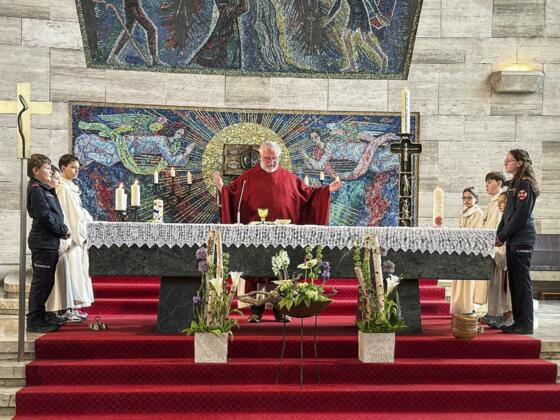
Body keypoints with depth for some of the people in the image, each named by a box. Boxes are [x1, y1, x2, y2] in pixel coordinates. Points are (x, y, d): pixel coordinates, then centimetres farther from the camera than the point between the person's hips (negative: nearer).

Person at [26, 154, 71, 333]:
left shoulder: (45, 189, 19)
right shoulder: (36, 189, -11)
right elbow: (44, 216, -19)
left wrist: (62, 230, 6)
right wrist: (62, 230, -10)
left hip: (50, 242, 10)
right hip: (43, 242, -10)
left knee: (46, 282, 15)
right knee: (41, 282, -6)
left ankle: (40, 316, 23)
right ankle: (35, 322, -1)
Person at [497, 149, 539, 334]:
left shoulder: (525, 184, -11)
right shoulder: (514, 184, 18)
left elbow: (520, 214, -16)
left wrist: (503, 236, -12)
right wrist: (499, 234, 10)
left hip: (522, 239, -9)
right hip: (513, 239, 9)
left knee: (521, 281, -6)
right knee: (514, 281, 10)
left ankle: (525, 324, -2)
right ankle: (519, 321, 16)